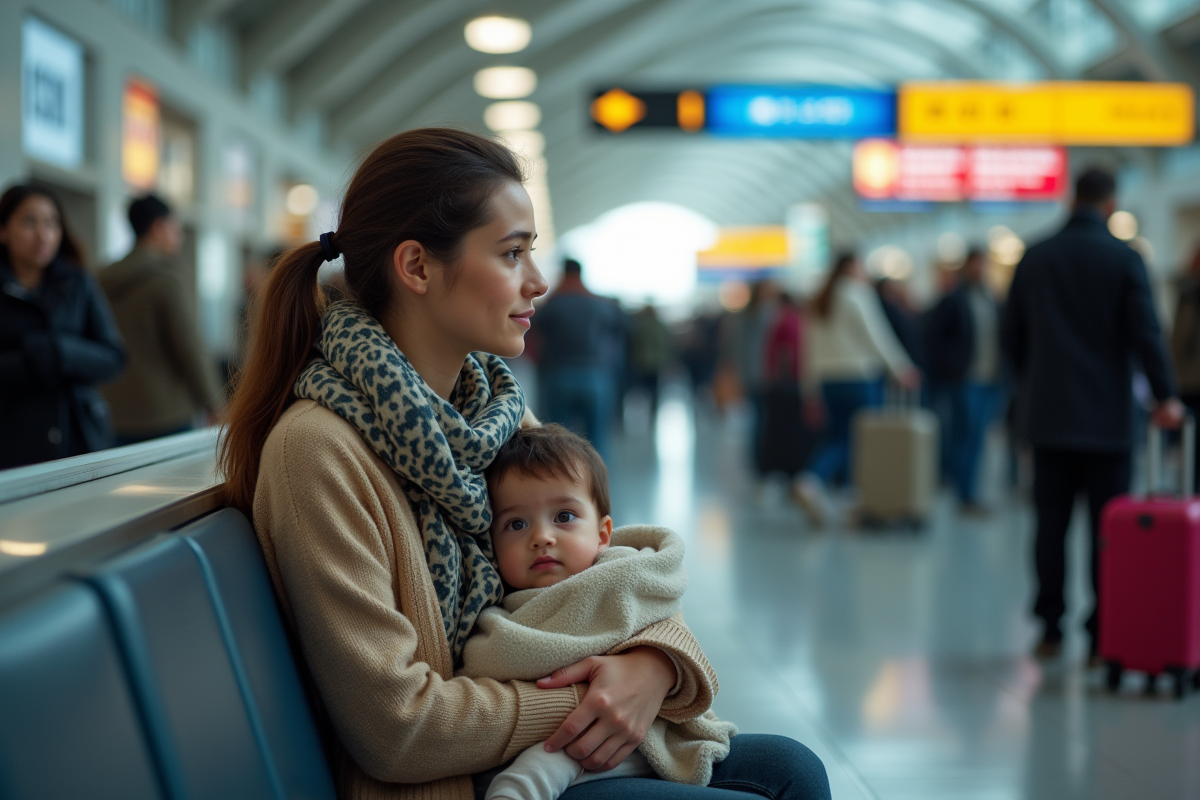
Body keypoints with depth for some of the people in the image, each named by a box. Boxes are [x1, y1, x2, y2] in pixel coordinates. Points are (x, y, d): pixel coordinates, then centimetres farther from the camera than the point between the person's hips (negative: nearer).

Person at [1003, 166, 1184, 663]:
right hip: (1106, 419, -3)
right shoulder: (1123, 258, -6)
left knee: (1051, 527, 6)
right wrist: (1166, 397, -4)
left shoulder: (1034, 258, 5)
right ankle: (1103, 636, 2)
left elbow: (1012, 334, 11)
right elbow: (1146, 333, -10)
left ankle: (1050, 631, 8)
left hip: (1048, 416, 3)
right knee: (1107, 530, 2)